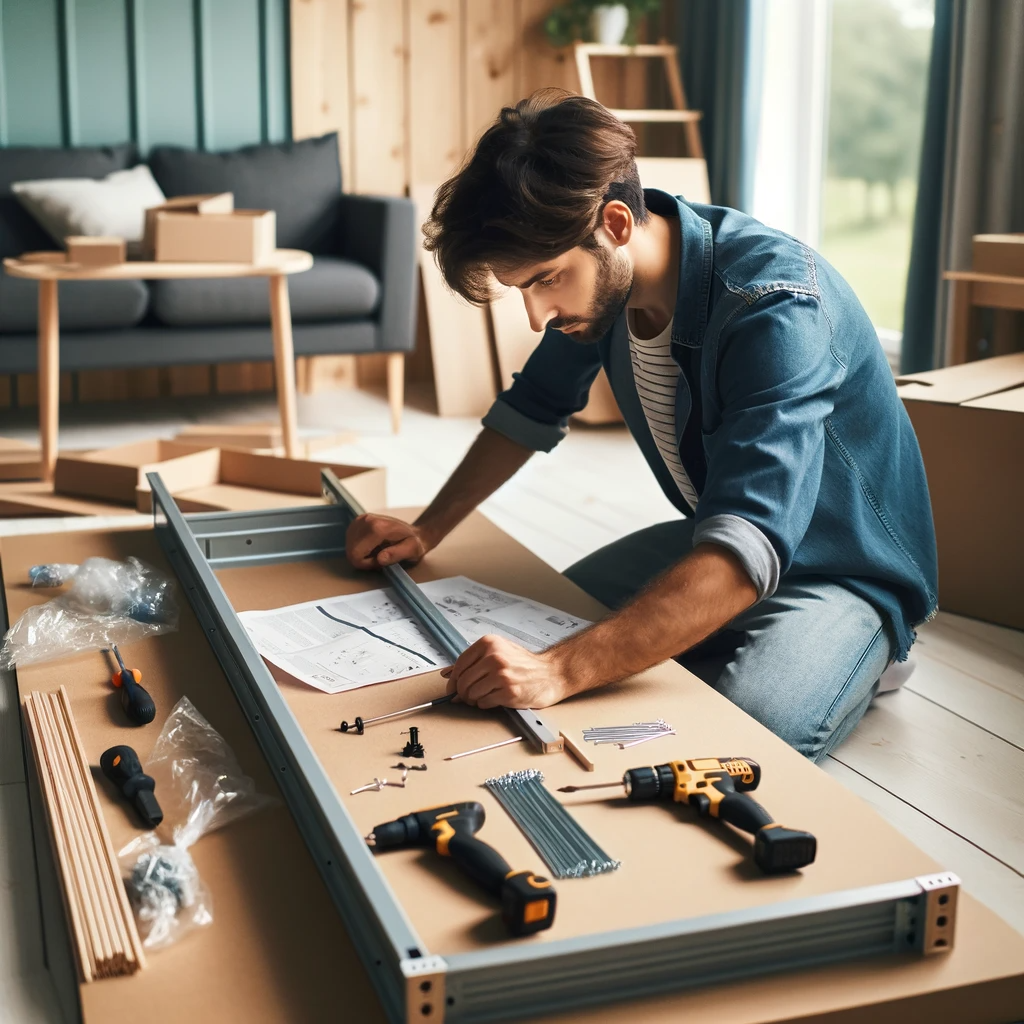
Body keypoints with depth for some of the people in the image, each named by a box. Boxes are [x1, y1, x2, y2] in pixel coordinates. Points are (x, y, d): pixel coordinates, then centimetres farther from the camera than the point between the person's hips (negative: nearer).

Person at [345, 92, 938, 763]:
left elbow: (746, 555, -43)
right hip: (713, 539, 7)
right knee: (530, 628, 0)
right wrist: (425, 532, -1)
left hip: (842, 575, -7)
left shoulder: (776, 306, -34)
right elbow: (533, 410, 10)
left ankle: (863, 662, 2)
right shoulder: (603, 275, -10)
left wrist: (561, 671, -51)